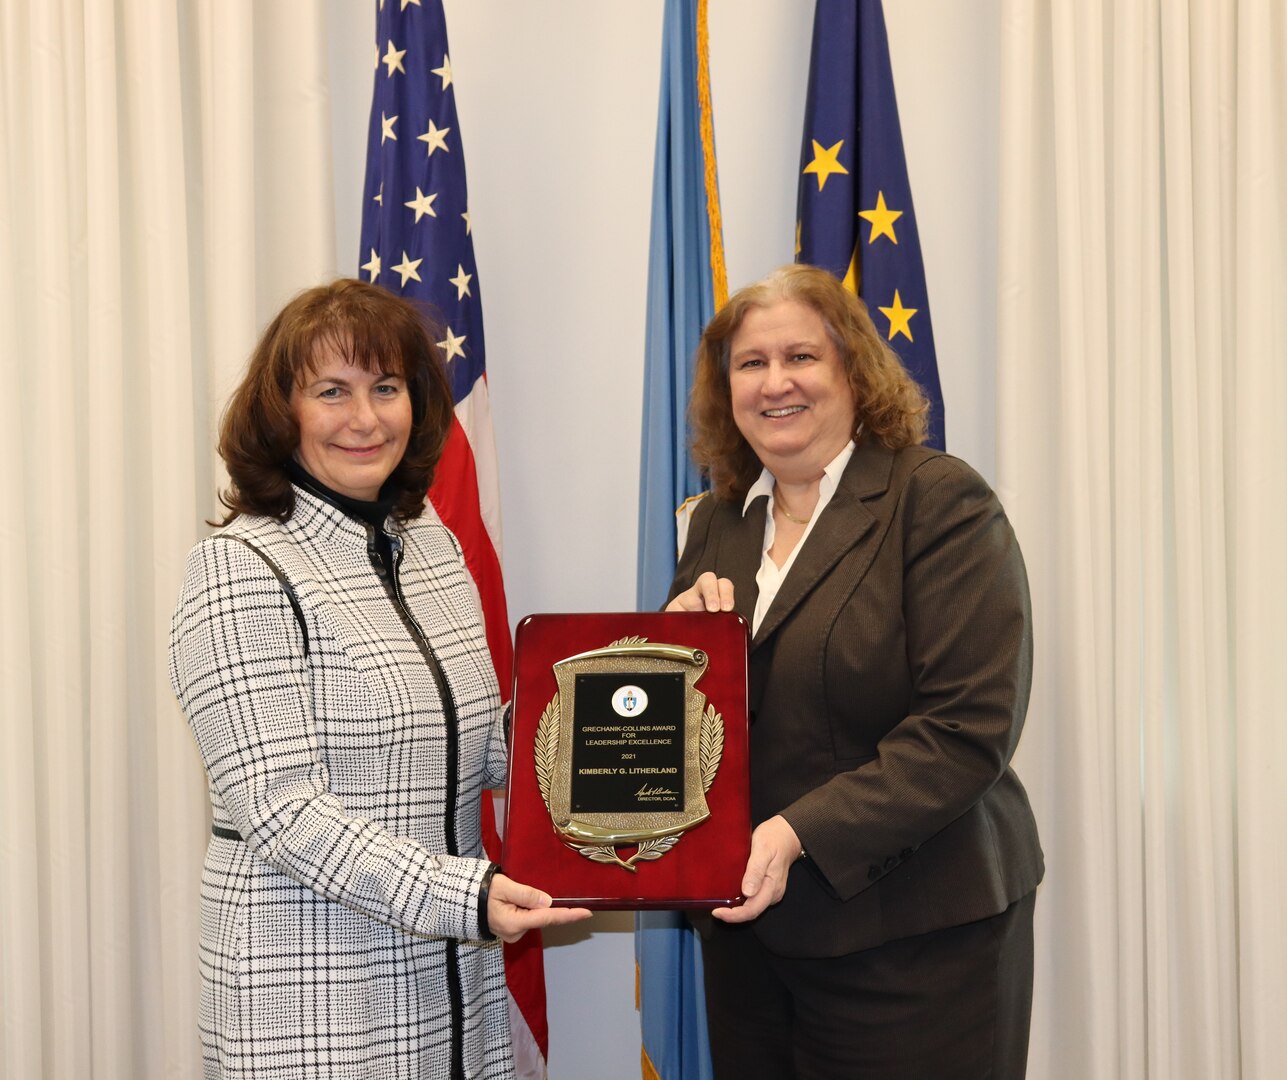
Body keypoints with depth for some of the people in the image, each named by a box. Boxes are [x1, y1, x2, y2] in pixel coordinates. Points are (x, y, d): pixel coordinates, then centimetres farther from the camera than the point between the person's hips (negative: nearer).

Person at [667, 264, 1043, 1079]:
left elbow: (970, 728, -18)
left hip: (912, 941, -5)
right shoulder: (719, 520, 8)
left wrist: (798, 834, -24)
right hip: (748, 928, 6)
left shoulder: (941, 501, -10)